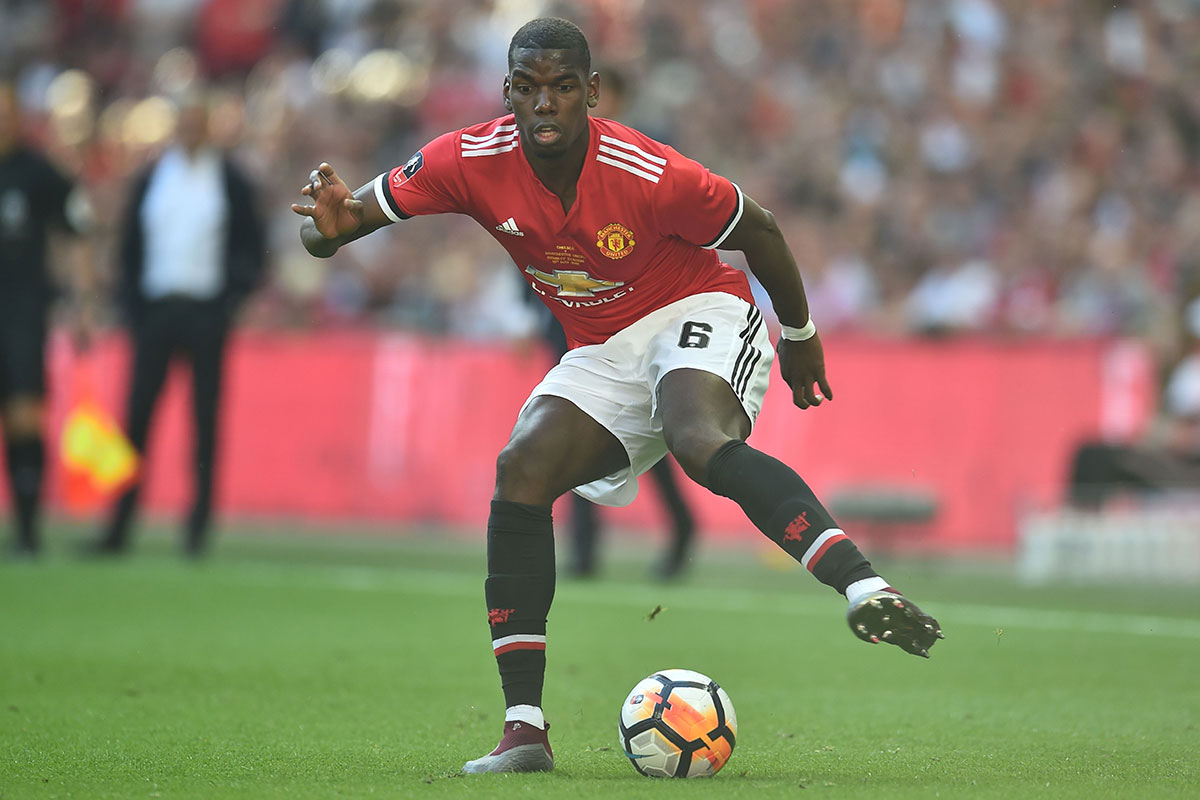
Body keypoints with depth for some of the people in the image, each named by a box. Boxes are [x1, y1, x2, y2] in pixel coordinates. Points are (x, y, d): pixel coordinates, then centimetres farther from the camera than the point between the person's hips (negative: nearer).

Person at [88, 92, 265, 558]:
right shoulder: (151, 180, 10)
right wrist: (131, 306, 3)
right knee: (138, 416, -3)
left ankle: (198, 528, 4)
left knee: (205, 419, -1)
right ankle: (118, 528, -2)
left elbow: (253, 248, 4)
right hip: (155, 307, 2)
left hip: (206, 313, -2)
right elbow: (130, 245, 12)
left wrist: (230, 300, -7)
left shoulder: (231, 182, 3)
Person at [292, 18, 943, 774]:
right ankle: (525, 729, -17)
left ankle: (863, 586, -52)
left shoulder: (648, 174, -25)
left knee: (700, 441, -37)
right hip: (604, 355, 5)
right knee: (522, 471, -19)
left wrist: (801, 335, 7)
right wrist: (330, 225, -35)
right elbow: (328, 227, -9)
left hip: (699, 315, -5)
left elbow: (757, 231, -6)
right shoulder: (472, 161, -14)